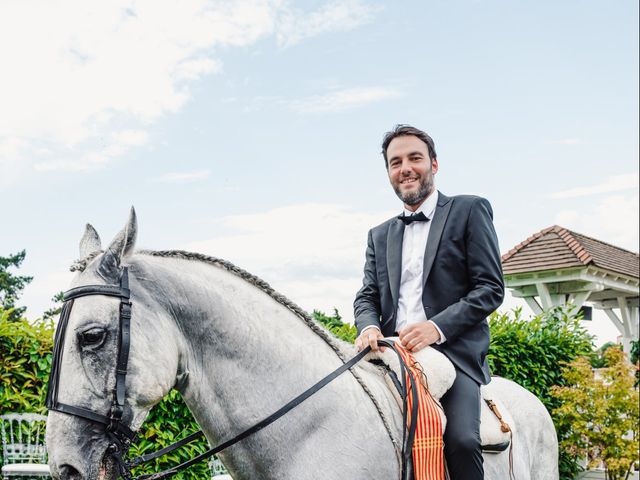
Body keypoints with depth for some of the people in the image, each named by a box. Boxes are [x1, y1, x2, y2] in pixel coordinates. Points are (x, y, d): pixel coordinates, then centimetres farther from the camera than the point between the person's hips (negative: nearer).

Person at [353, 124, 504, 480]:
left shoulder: (469, 211, 7)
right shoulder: (380, 235, 22)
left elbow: (491, 288, -1)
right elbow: (367, 296, 17)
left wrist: (438, 327, -15)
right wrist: (369, 327, -7)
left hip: (454, 352, -4)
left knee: (461, 440, -26)